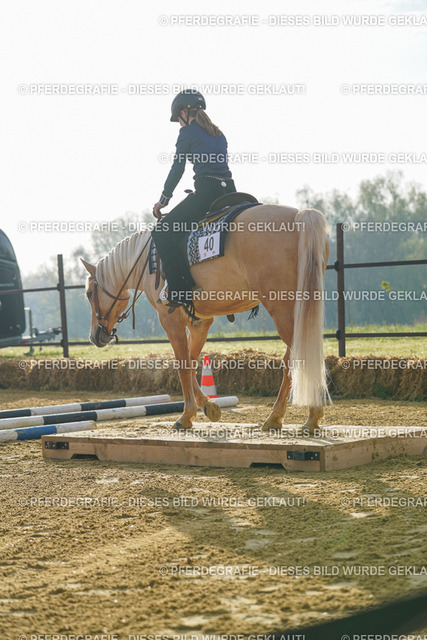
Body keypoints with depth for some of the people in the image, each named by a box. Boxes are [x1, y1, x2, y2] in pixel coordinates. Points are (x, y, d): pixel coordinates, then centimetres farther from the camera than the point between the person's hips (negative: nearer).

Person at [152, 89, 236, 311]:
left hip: (206, 191, -8)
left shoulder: (187, 132, 1)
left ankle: (178, 289, -14)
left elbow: (177, 168, 2)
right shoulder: (218, 133, 22)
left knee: (162, 232, -4)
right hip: (229, 190, 8)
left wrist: (163, 199, 11)